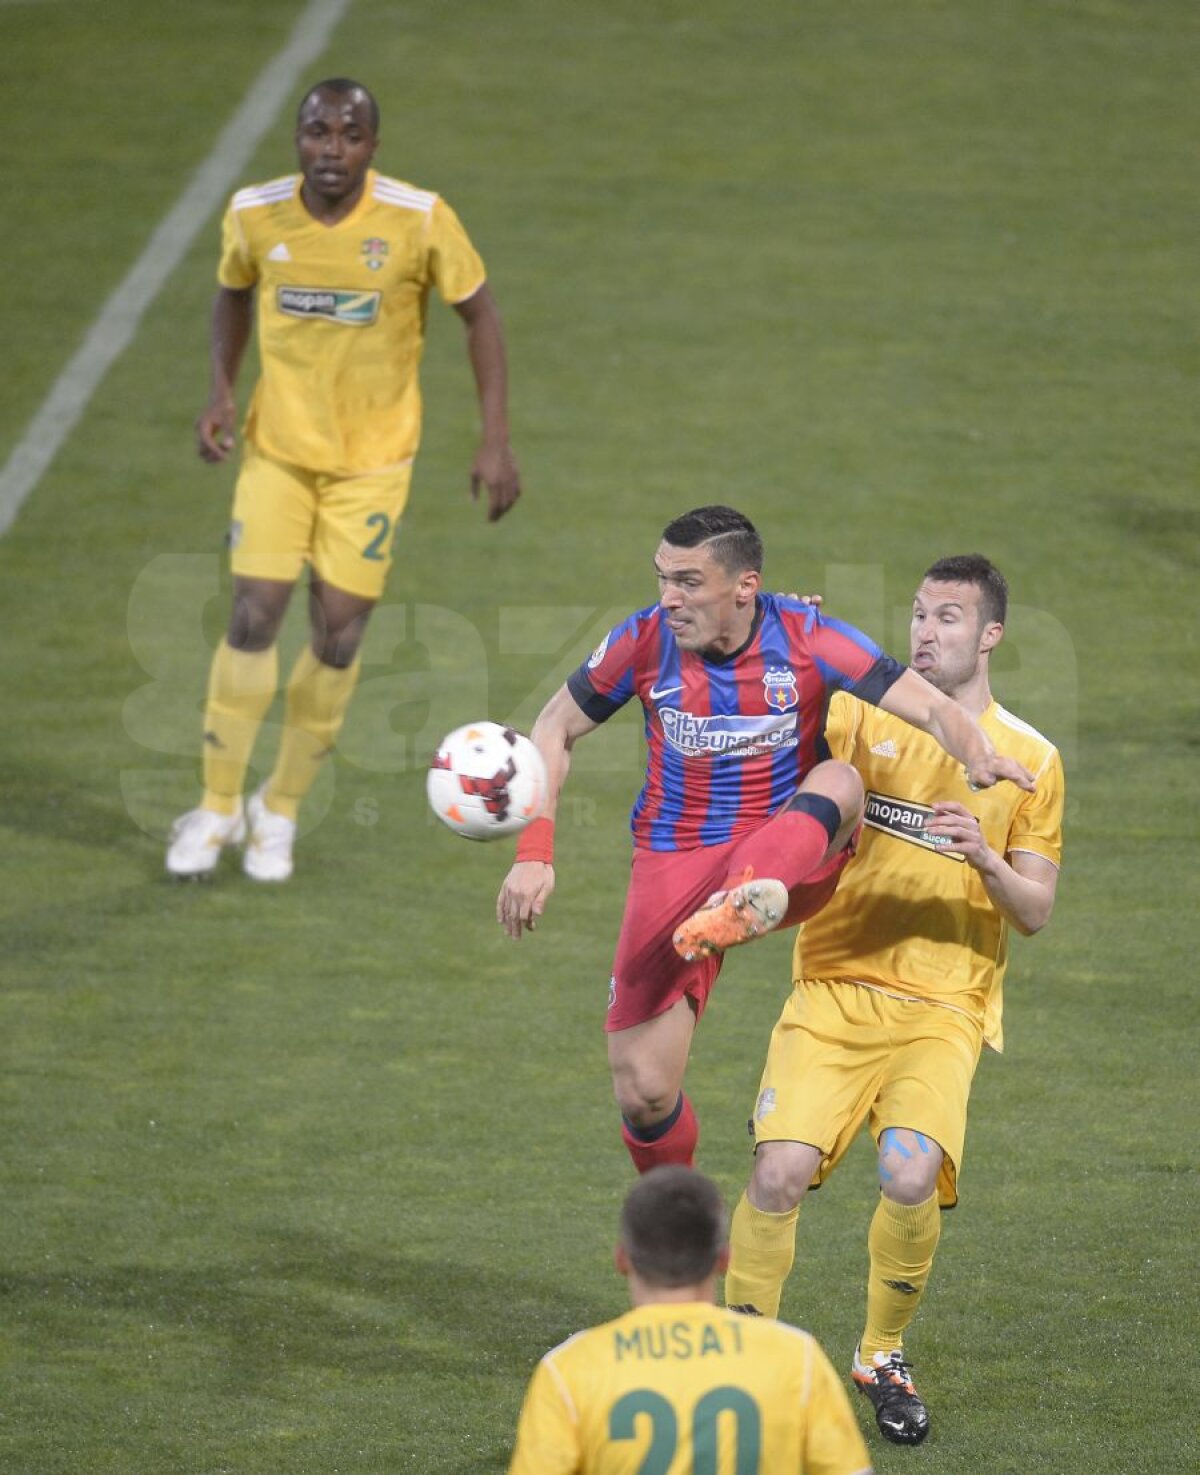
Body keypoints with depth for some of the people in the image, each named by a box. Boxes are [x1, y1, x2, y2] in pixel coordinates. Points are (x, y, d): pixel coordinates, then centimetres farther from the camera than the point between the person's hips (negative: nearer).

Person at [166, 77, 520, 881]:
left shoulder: (419, 219, -17)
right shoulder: (255, 214, -10)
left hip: (374, 457, -1)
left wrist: (497, 441, -9)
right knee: (254, 617, -8)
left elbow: (480, 314, -5)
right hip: (279, 445, 1)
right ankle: (218, 806, 8)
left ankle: (282, 808, 19)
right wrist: (222, 391, -1)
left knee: (338, 635, -1)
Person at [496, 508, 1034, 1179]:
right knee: (643, 1091, -6)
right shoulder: (646, 641, -7)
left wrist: (980, 756, -38)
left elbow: (933, 707, -16)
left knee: (839, 779, -33)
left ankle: (748, 906, -59)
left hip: (794, 858, -1)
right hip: (675, 865, 1)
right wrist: (534, 852, -6)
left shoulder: (807, 639, -11)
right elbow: (556, 731, 5)